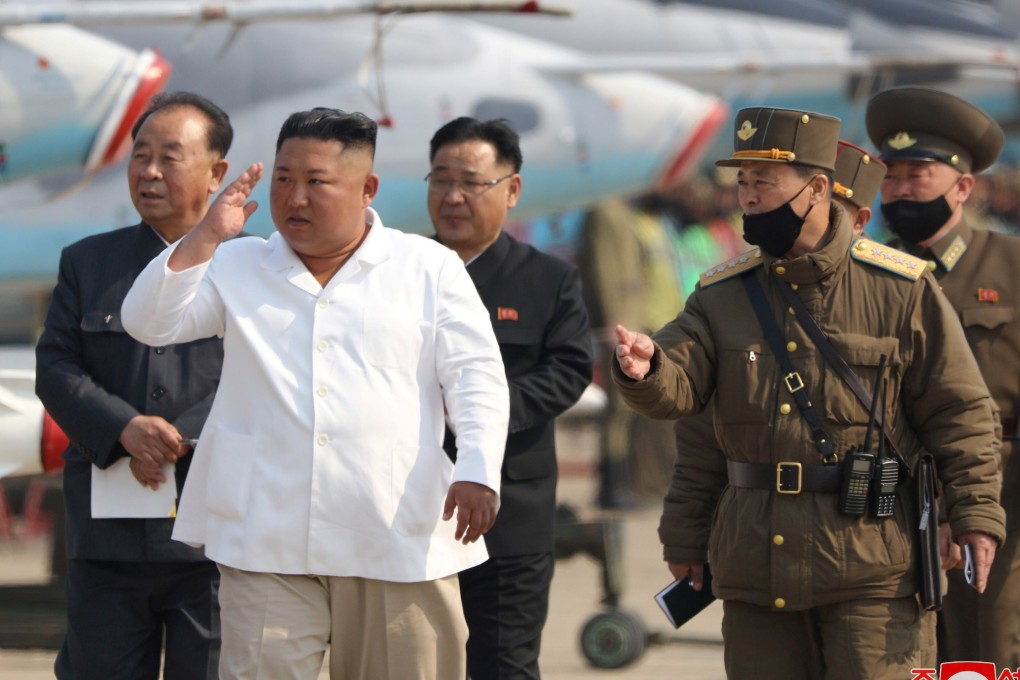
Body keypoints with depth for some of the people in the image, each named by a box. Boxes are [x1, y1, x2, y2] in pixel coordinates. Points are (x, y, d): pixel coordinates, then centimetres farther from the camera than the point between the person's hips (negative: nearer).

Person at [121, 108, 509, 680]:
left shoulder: (430, 268, 9)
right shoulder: (238, 268, 15)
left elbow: (477, 376, 3)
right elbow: (150, 322, 5)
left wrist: (478, 471, -13)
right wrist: (207, 237, -6)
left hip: (399, 542, -1)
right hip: (267, 543, 1)